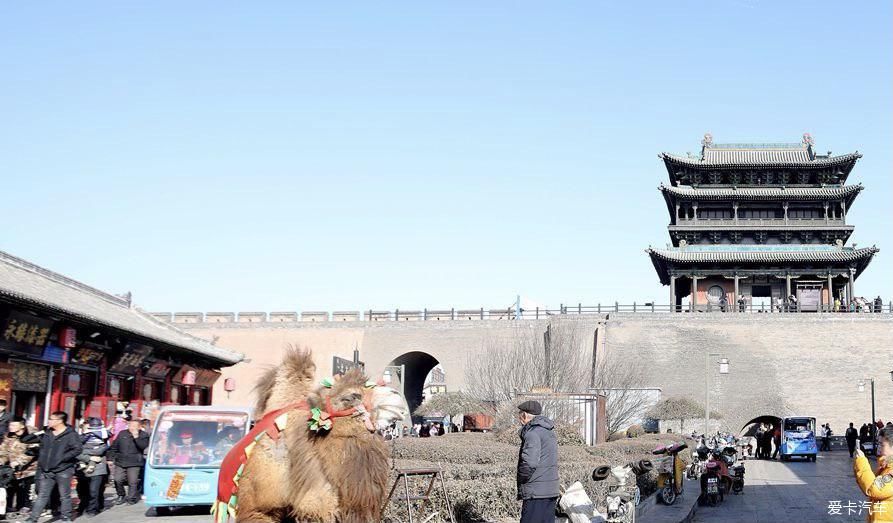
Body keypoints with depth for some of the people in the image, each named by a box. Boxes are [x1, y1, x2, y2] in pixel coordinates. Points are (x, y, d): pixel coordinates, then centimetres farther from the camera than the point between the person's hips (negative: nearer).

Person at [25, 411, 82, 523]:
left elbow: (78, 449, -18)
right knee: (42, 495, 6)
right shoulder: (47, 434, 12)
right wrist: (41, 461, 12)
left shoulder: (70, 434, -10)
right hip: (47, 471, 6)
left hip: (63, 470, -6)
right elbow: (42, 448, 25)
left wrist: (62, 458, -20)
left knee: (65, 496, 5)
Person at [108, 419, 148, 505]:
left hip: (134, 463, -3)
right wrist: (111, 458, 12)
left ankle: (131, 499, 8)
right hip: (120, 462, 3)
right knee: (118, 480, -2)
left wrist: (136, 437, -19)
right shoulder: (122, 434, 13)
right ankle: (121, 496, 19)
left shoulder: (143, 435, 3)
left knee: (132, 482, -4)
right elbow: (114, 447, 17)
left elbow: (143, 446, -14)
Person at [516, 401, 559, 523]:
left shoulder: (533, 432, -13)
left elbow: (530, 463, -24)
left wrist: (521, 479, -8)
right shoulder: (549, 432, 19)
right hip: (552, 490, 9)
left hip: (536, 493, -9)